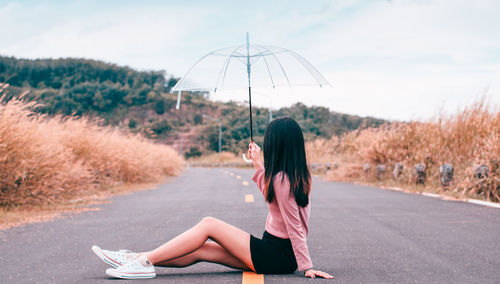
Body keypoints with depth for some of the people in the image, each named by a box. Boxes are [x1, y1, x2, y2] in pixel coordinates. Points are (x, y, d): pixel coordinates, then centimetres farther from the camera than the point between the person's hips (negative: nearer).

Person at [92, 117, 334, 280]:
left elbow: (295, 227, -21)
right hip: (278, 252, 9)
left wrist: (307, 267, -21)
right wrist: (257, 164, 25)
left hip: (276, 256, -9)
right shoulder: (298, 175, 9)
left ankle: (145, 262, -5)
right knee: (201, 250, 5)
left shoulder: (281, 178, -20)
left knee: (208, 225, -8)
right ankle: (134, 259, 7)